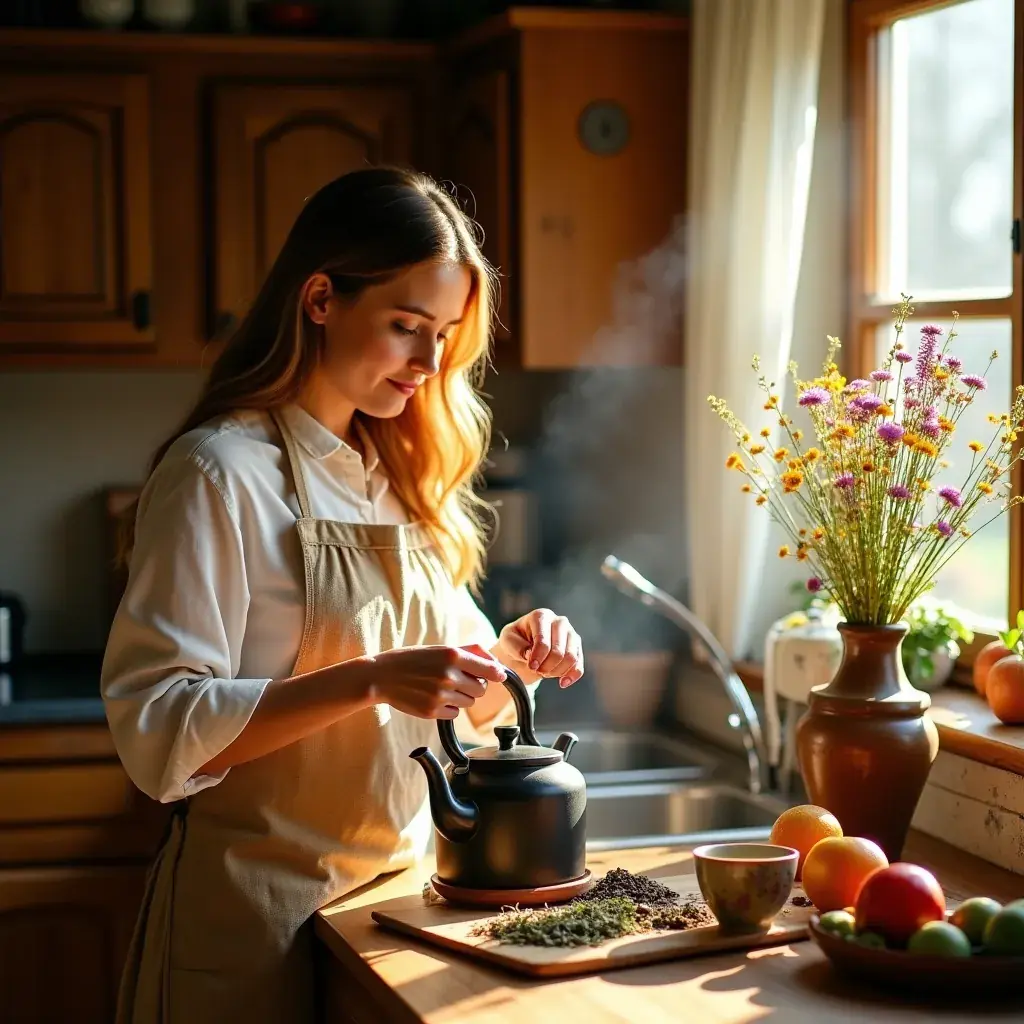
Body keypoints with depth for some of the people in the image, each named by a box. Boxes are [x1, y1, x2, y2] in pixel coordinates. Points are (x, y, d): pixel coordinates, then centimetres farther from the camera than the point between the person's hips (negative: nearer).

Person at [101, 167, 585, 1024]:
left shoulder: (402, 475, 9)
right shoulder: (220, 471, -13)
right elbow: (160, 729, -20)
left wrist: (513, 655, -6)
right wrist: (370, 682, -29)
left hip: (404, 885, 7)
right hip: (266, 912, -6)